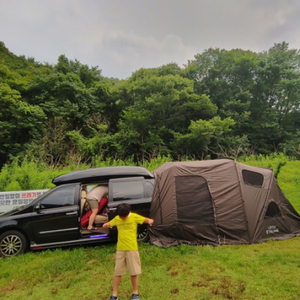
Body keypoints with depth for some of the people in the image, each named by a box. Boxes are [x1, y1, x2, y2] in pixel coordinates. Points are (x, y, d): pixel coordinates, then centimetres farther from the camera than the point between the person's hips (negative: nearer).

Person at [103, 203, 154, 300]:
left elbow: (146, 220, -10)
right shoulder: (117, 219, -1)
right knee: (117, 272, 9)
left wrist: (150, 221, -33)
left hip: (132, 249, -2)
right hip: (120, 249, 2)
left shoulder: (135, 217, -9)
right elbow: (109, 224, 6)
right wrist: (105, 225, -18)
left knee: (133, 272, 8)